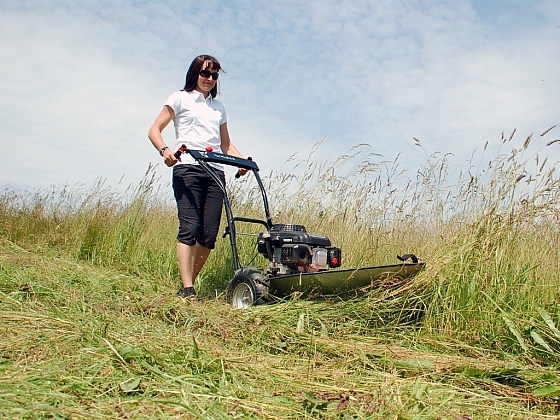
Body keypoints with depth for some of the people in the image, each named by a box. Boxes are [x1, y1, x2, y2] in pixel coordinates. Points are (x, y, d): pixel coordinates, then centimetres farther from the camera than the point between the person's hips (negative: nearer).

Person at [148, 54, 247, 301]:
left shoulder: (218, 107, 27)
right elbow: (154, 130, 6)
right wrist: (164, 150, -15)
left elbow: (226, 144, 25)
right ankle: (187, 289, -14)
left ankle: (187, 283, 9)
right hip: (188, 168, -4)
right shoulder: (180, 98, 13)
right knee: (189, 229, -15)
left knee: (209, 235, -3)